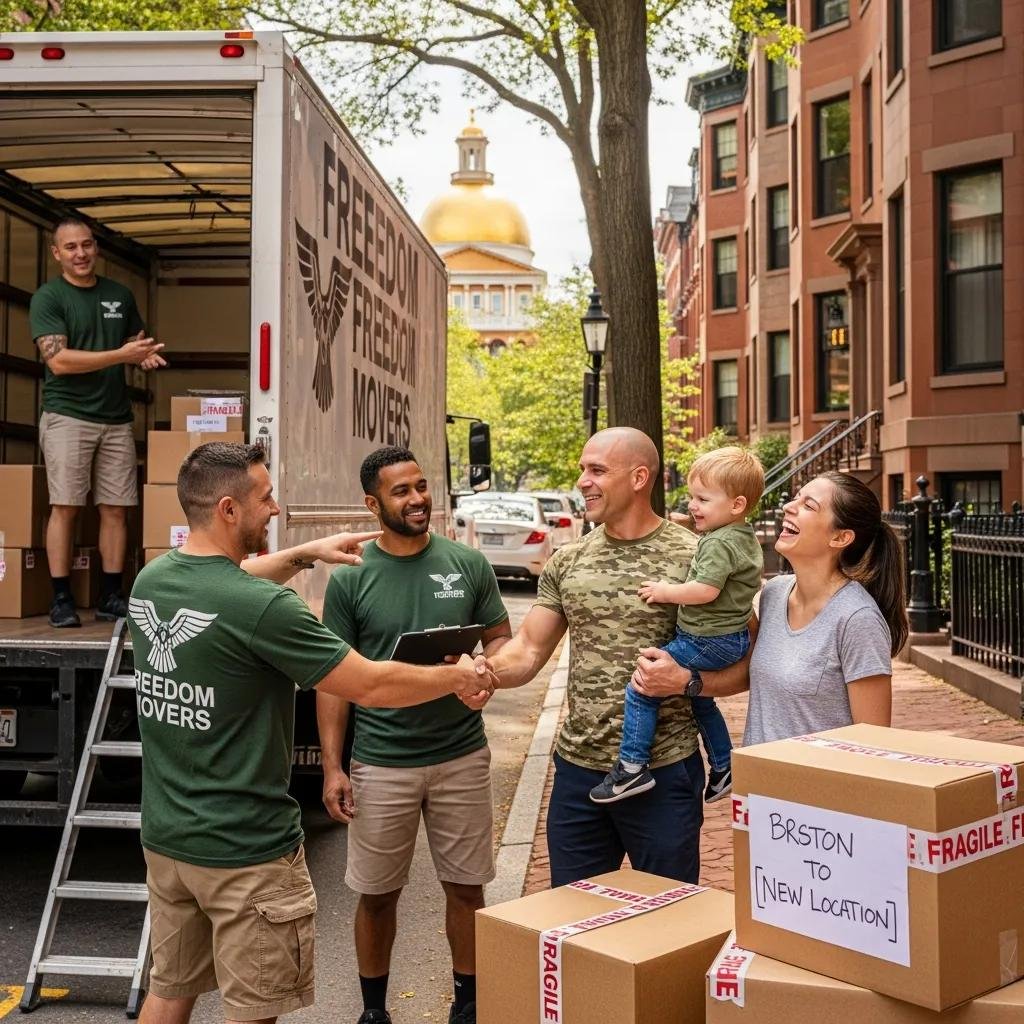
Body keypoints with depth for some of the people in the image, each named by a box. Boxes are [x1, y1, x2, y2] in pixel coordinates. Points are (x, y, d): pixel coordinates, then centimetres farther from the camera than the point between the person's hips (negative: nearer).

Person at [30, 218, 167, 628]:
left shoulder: (119, 295, 14)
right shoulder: (47, 297, -1)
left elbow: (137, 343, 28)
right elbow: (58, 361, -12)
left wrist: (146, 356, 3)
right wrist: (122, 355, -17)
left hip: (116, 417, 4)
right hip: (68, 414, -4)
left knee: (115, 509, 2)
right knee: (65, 506, -6)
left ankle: (111, 597, 9)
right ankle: (61, 599, 1)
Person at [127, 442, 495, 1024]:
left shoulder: (149, 581, -1)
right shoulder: (263, 609, -25)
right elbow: (372, 687, -18)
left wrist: (305, 554, 20)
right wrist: (458, 677, -2)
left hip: (165, 837, 8)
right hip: (245, 850, -8)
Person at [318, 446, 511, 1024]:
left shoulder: (468, 564, -1)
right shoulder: (350, 578, -5)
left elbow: (501, 638, 8)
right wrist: (332, 767, -6)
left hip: (462, 755, 1)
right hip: (381, 763, -1)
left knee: (466, 887, 12)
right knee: (378, 893, 12)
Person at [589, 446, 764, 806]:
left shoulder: (719, 543, -21)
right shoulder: (746, 538, 11)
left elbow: (705, 590, -29)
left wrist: (664, 591, -16)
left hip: (706, 641, -11)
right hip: (732, 638, 11)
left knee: (640, 689, -9)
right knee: (701, 701, 27)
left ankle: (631, 768, -8)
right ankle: (723, 770, 37)